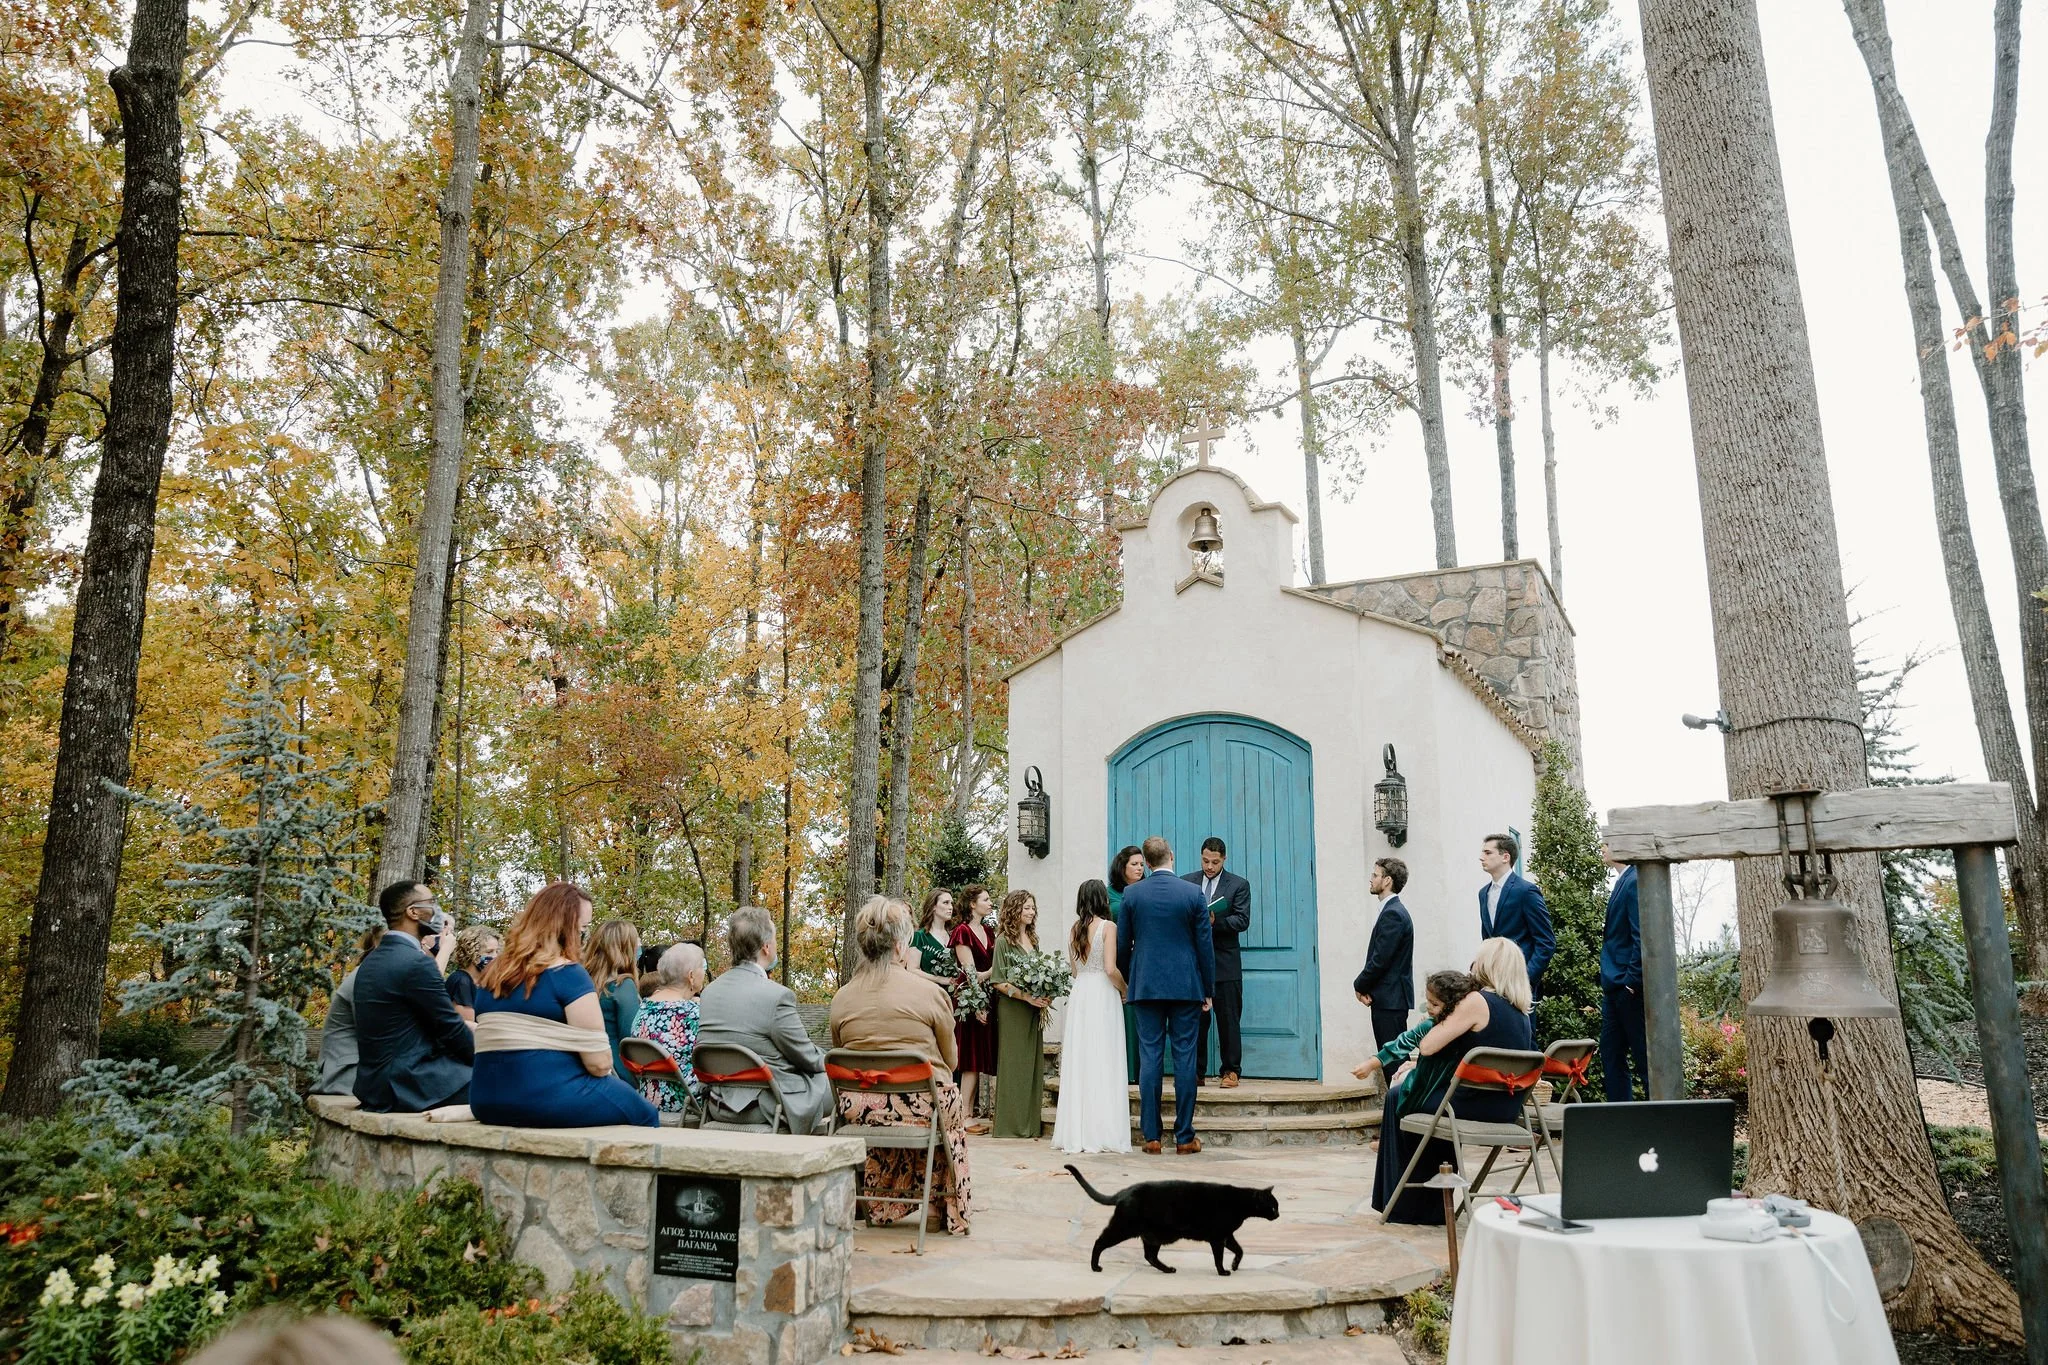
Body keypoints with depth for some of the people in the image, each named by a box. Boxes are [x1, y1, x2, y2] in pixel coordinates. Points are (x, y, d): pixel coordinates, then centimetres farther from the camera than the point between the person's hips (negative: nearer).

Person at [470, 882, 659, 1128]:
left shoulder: (490, 974, 11)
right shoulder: (567, 974, -12)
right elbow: (599, 1061, -15)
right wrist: (606, 1075, 8)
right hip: (551, 1100, -8)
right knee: (644, 1113, 15)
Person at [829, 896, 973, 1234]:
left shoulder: (841, 998, -2)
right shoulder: (931, 993, -11)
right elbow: (950, 1061, 3)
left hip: (858, 1109, 3)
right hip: (921, 1106, -3)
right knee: (954, 1106, 29)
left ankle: (882, 1205, 46)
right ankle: (946, 1209, 40)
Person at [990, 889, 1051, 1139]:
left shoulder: (1033, 940, 13)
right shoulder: (1004, 940, -6)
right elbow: (999, 982, -10)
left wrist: (1044, 998, 1)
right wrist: (1026, 996, -18)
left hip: (1034, 1011, 7)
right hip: (1012, 1011, -7)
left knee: (1033, 1064, 7)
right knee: (1013, 1065, -3)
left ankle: (1030, 1124, 12)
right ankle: (1011, 1124, 2)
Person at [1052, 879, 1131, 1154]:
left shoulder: (1075, 929, 9)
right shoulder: (1108, 926, -8)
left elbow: (1074, 969, 13)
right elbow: (1110, 969, -15)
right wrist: (1125, 990, 1)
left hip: (1079, 994, 6)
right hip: (1103, 994, -6)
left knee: (1078, 1062, 7)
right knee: (1103, 1064, -2)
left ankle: (1076, 1133, 10)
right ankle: (1101, 1133, -2)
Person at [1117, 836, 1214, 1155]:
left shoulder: (1131, 894, 0)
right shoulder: (1193, 893, -4)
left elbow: (1122, 945, 5)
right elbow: (1204, 945, -1)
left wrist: (1126, 983, 19)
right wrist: (1209, 990, 7)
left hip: (1146, 985, 1)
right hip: (1186, 985, -1)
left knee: (1150, 1058, 4)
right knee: (1185, 1059, 3)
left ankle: (1151, 1136, 5)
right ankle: (1184, 1137, 6)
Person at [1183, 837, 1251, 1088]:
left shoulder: (1239, 885, 3)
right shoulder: (1186, 882, 9)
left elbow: (1242, 921, -7)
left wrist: (1215, 922, -21)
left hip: (1225, 963, -2)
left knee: (1228, 1019, 1)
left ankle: (1230, 1071, 9)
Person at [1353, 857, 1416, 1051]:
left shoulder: (1393, 914, -15)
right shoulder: (1393, 910, 16)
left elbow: (1380, 959, -19)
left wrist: (1359, 986, -5)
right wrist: (1363, 986, 3)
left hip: (1390, 998, -10)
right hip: (1389, 998, 10)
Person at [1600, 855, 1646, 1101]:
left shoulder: (1635, 881, -16)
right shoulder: (1623, 880, 13)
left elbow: (1642, 936, -21)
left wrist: (1632, 981, -20)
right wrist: (1610, 982, 16)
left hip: (1630, 988, -10)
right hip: (1615, 987, 10)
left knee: (1645, 1058, -2)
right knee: (1611, 1054, 14)